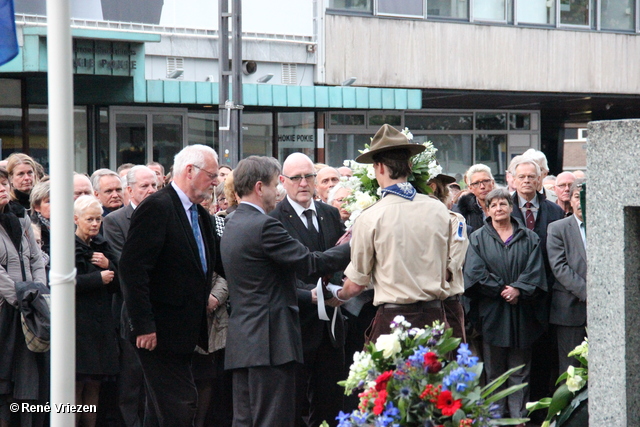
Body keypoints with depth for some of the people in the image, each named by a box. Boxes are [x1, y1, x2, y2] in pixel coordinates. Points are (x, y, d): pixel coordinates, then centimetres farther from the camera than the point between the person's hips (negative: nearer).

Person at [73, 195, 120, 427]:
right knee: (77, 385, -7)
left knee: (94, 385, 5)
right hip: (78, 323, -6)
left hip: (101, 323, 6)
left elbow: (117, 283, 13)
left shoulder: (102, 246, 18)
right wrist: (99, 278, -12)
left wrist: (108, 266, -5)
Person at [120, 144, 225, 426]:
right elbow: (132, 267, -21)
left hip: (185, 332, 9)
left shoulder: (200, 215, 15)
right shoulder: (157, 207, -14)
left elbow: (218, 264, 21)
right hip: (160, 332, -9)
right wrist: (143, 325, -23)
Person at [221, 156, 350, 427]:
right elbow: (310, 263, -14)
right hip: (269, 343, -10)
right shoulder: (263, 226, -15)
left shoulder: (232, 226, 16)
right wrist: (354, 247, -2)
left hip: (241, 341, 10)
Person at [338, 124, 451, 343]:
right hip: (434, 315, 4)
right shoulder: (438, 210, 4)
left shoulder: (370, 218, -7)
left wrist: (337, 296, 22)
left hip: (393, 318, -4)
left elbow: (356, 284, 1)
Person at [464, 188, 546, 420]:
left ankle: (519, 416, 4)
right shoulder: (478, 238, 7)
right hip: (492, 312, -1)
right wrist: (502, 290, -13)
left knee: (520, 369, 2)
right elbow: (475, 272, -4)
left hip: (522, 312, 1)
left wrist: (518, 289, -16)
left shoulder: (529, 238, 10)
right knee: (493, 369, 1)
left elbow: (534, 271, 1)